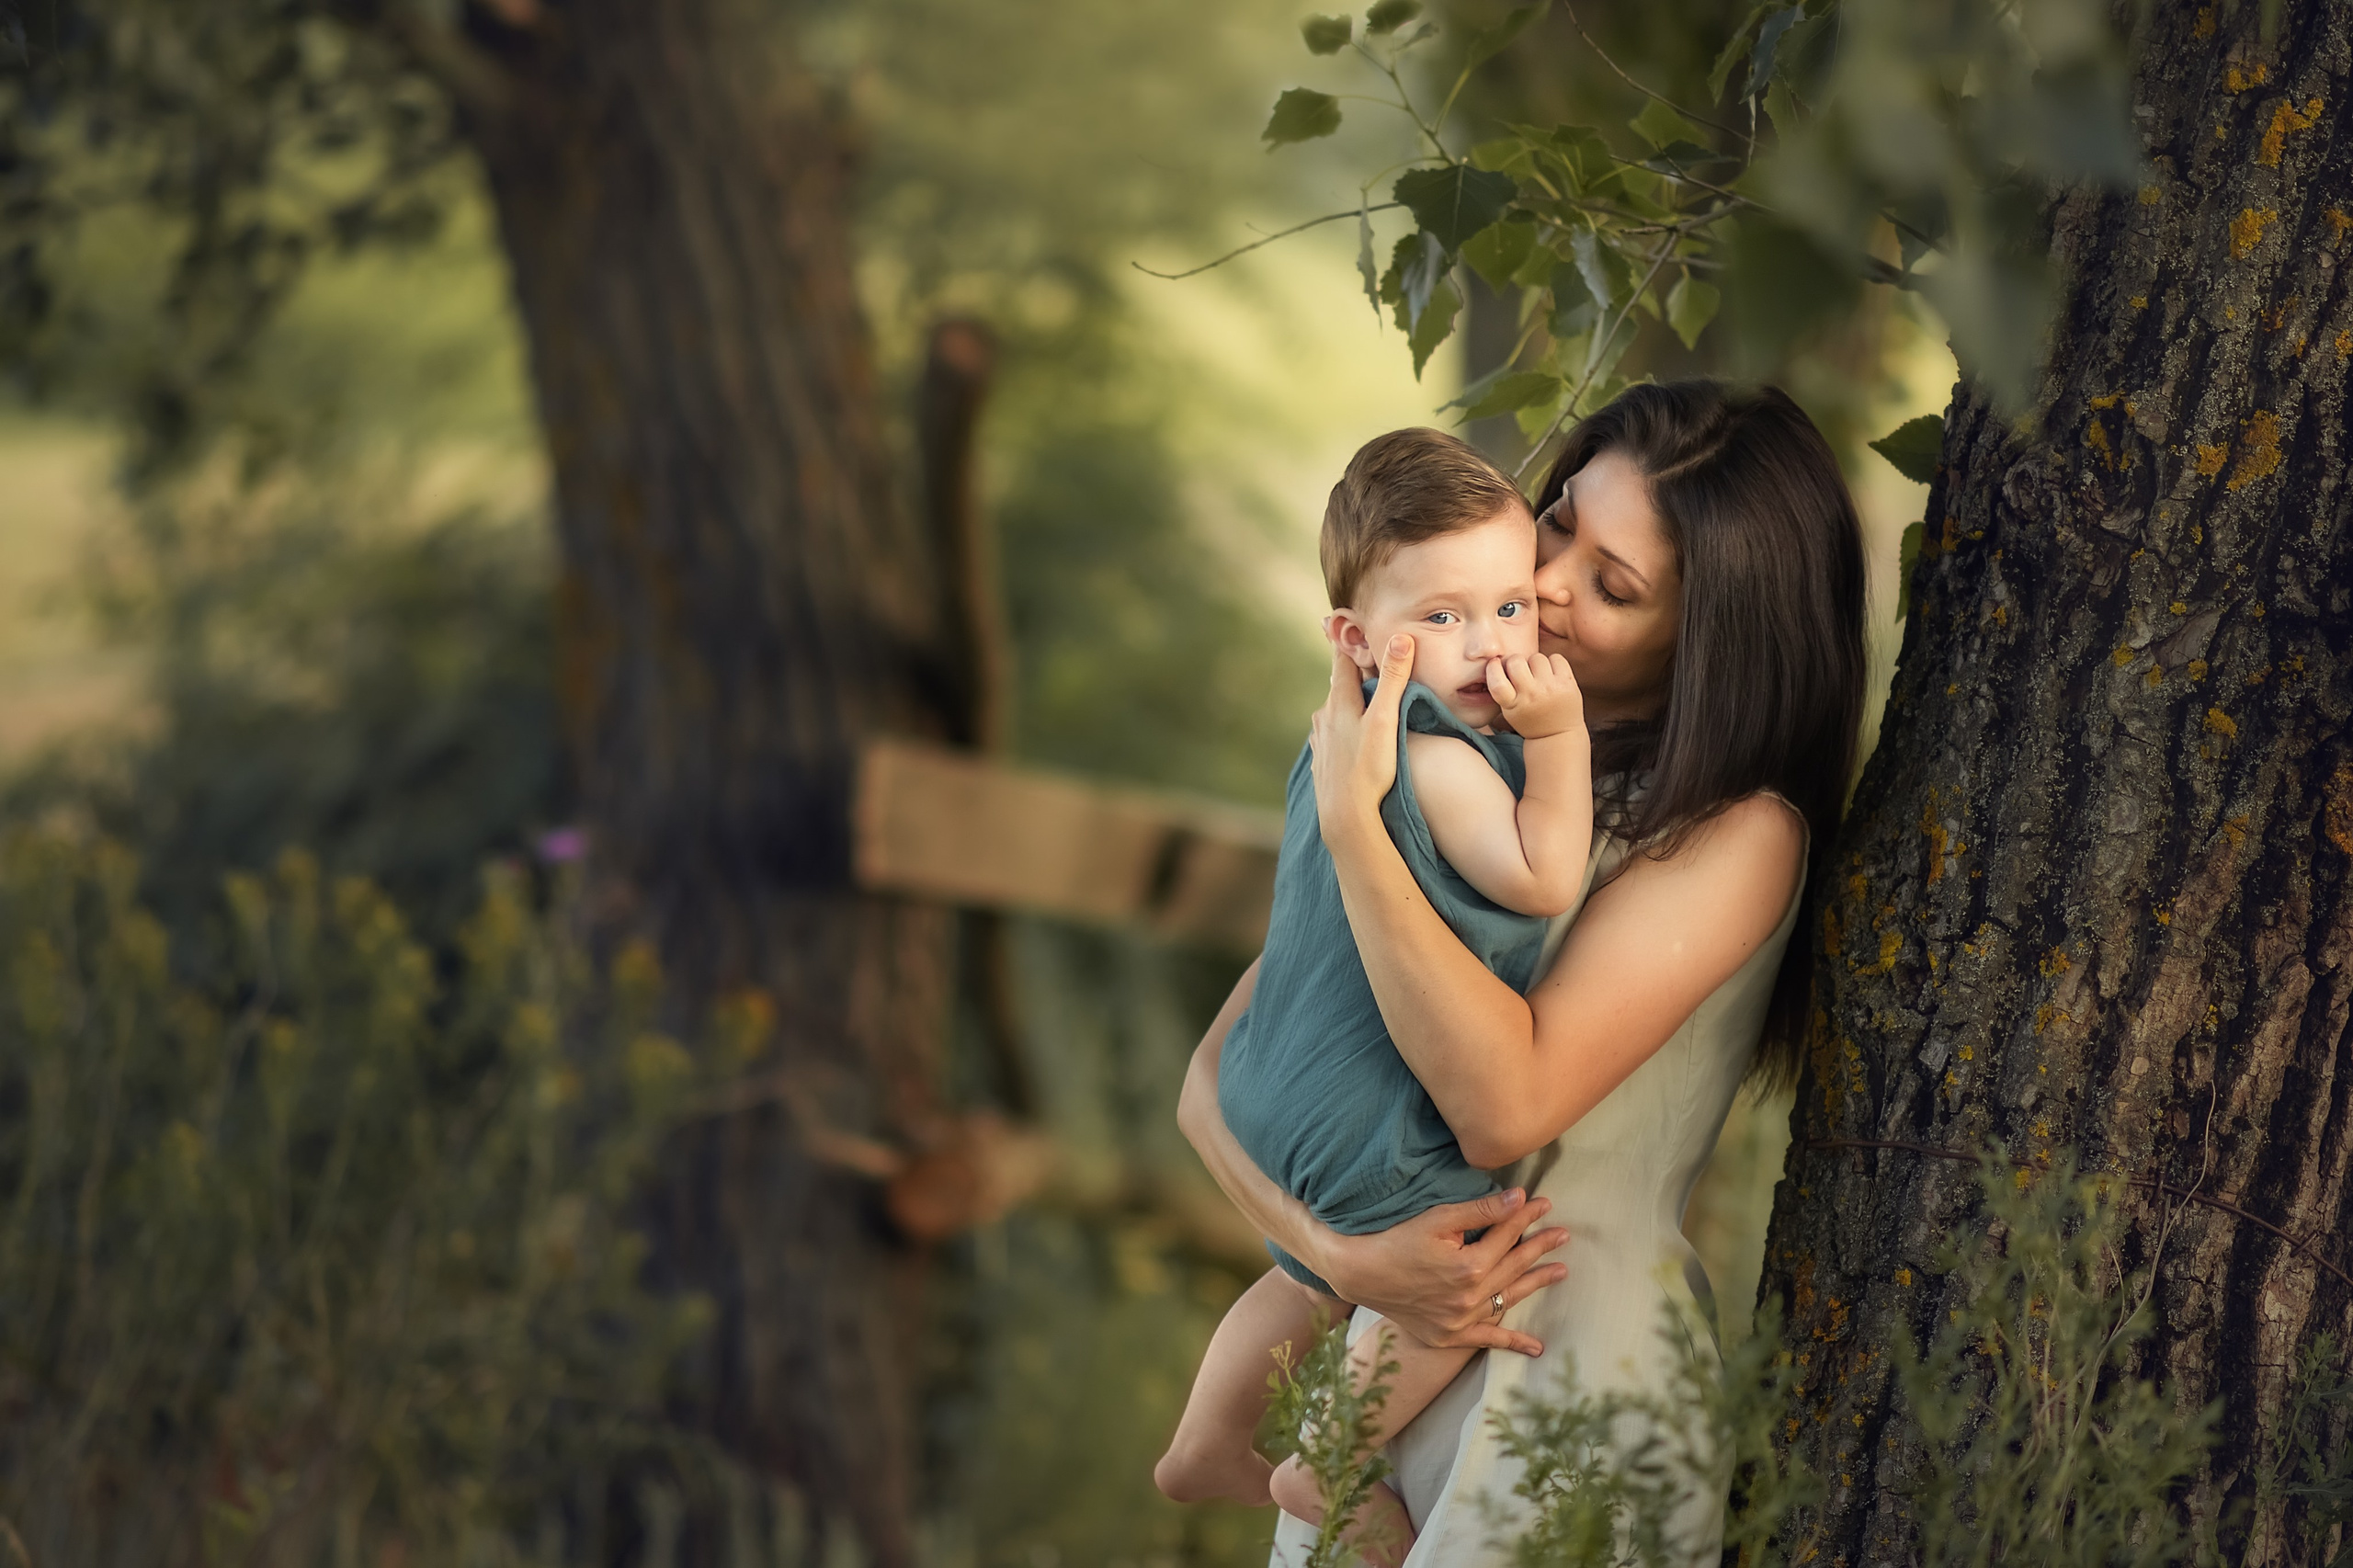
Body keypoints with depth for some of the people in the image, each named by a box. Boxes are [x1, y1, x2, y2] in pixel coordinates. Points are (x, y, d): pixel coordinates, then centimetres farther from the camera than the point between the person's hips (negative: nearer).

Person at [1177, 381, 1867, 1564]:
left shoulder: (1737, 835, -12)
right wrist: (1345, 1255, -15)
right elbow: (1212, 1079, 2)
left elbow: (1504, 1106, -23)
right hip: (1369, 1355, 5)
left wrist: (1353, 820, -21)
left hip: (1570, 1420, -5)